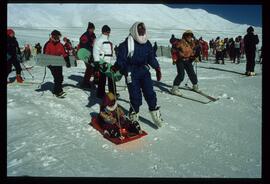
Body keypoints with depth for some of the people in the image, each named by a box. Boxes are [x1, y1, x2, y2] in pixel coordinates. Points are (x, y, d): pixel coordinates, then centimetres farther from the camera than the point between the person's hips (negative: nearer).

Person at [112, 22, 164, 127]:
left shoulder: (147, 43, 11)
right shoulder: (127, 43, -6)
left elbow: (151, 57, 20)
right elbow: (121, 59, -8)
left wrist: (157, 68, 16)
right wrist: (116, 67, -25)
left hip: (144, 71, 5)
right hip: (131, 72, -4)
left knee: (150, 93, 2)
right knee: (135, 96, -5)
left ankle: (156, 114, 16)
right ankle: (134, 117, 14)